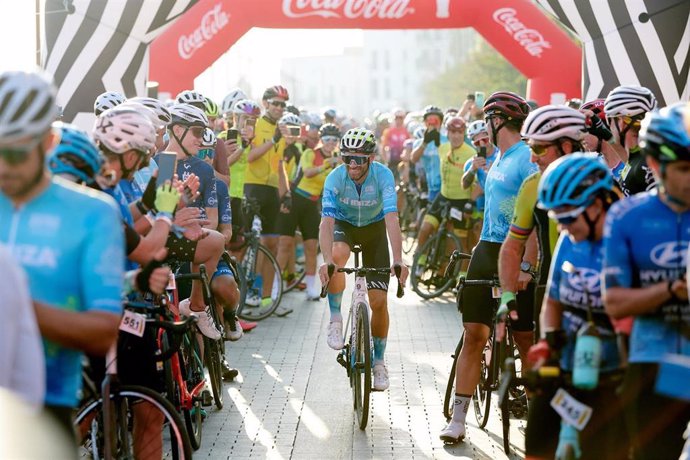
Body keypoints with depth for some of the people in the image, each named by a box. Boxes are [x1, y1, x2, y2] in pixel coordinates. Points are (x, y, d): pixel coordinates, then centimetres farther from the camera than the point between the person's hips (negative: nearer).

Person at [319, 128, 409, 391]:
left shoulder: (383, 175, -30)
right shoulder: (335, 178, -28)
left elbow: (391, 218, -38)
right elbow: (326, 221, -36)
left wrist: (398, 260, -51)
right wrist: (326, 260, -52)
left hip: (374, 227, 0)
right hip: (344, 224, 0)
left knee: (379, 301, -6)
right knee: (337, 255, -37)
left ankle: (378, 362, 12)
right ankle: (335, 319, -17)